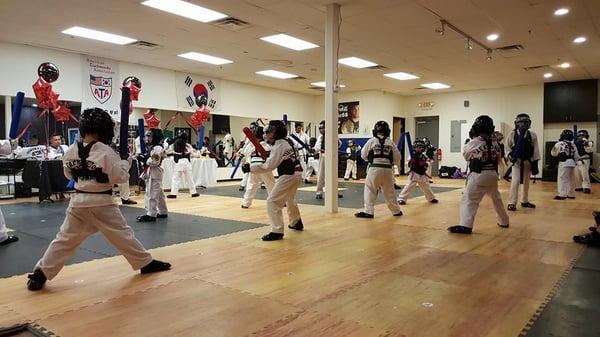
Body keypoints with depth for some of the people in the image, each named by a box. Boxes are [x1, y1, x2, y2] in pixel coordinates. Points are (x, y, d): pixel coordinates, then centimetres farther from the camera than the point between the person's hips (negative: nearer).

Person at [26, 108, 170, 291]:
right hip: (101, 203, -4)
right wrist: (125, 162, 1)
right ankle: (146, 263, 20)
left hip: (78, 201, 4)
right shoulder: (105, 151, -16)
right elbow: (119, 177, -14)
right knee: (123, 234, 8)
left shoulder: (71, 150, 1)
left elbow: (69, 174, 15)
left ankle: (41, 272, 17)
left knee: (65, 239, 14)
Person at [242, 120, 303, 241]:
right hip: (296, 174, 10)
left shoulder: (279, 145, -17)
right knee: (289, 199, 30)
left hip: (288, 176, -10)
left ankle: (277, 231, -8)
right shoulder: (287, 142, 11)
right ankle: (296, 223, 47)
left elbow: (269, 166, -22)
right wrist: (269, 157, 11)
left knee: (273, 201, -9)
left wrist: (250, 167, -21)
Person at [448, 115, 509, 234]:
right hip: (493, 175, 6)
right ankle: (503, 221, 39)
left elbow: (465, 154, 7)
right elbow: (498, 160, 15)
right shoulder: (495, 144, 5)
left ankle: (465, 225, -17)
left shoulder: (474, 142, -12)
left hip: (478, 175, -6)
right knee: (496, 198, 24)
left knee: (469, 200, -7)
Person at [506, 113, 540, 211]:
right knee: (515, 181, -12)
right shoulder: (512, 134, -5)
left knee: (526, 182, 15)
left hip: (528, 161, 3)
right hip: (516, 161, -3)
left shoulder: (532, 135, 0)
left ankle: (524, 201, 30)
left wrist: (535, 163, -3)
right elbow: (507, 146, 1)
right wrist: (509, 155, -17)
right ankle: (512, 203, -8)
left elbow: (535, 150, 0)